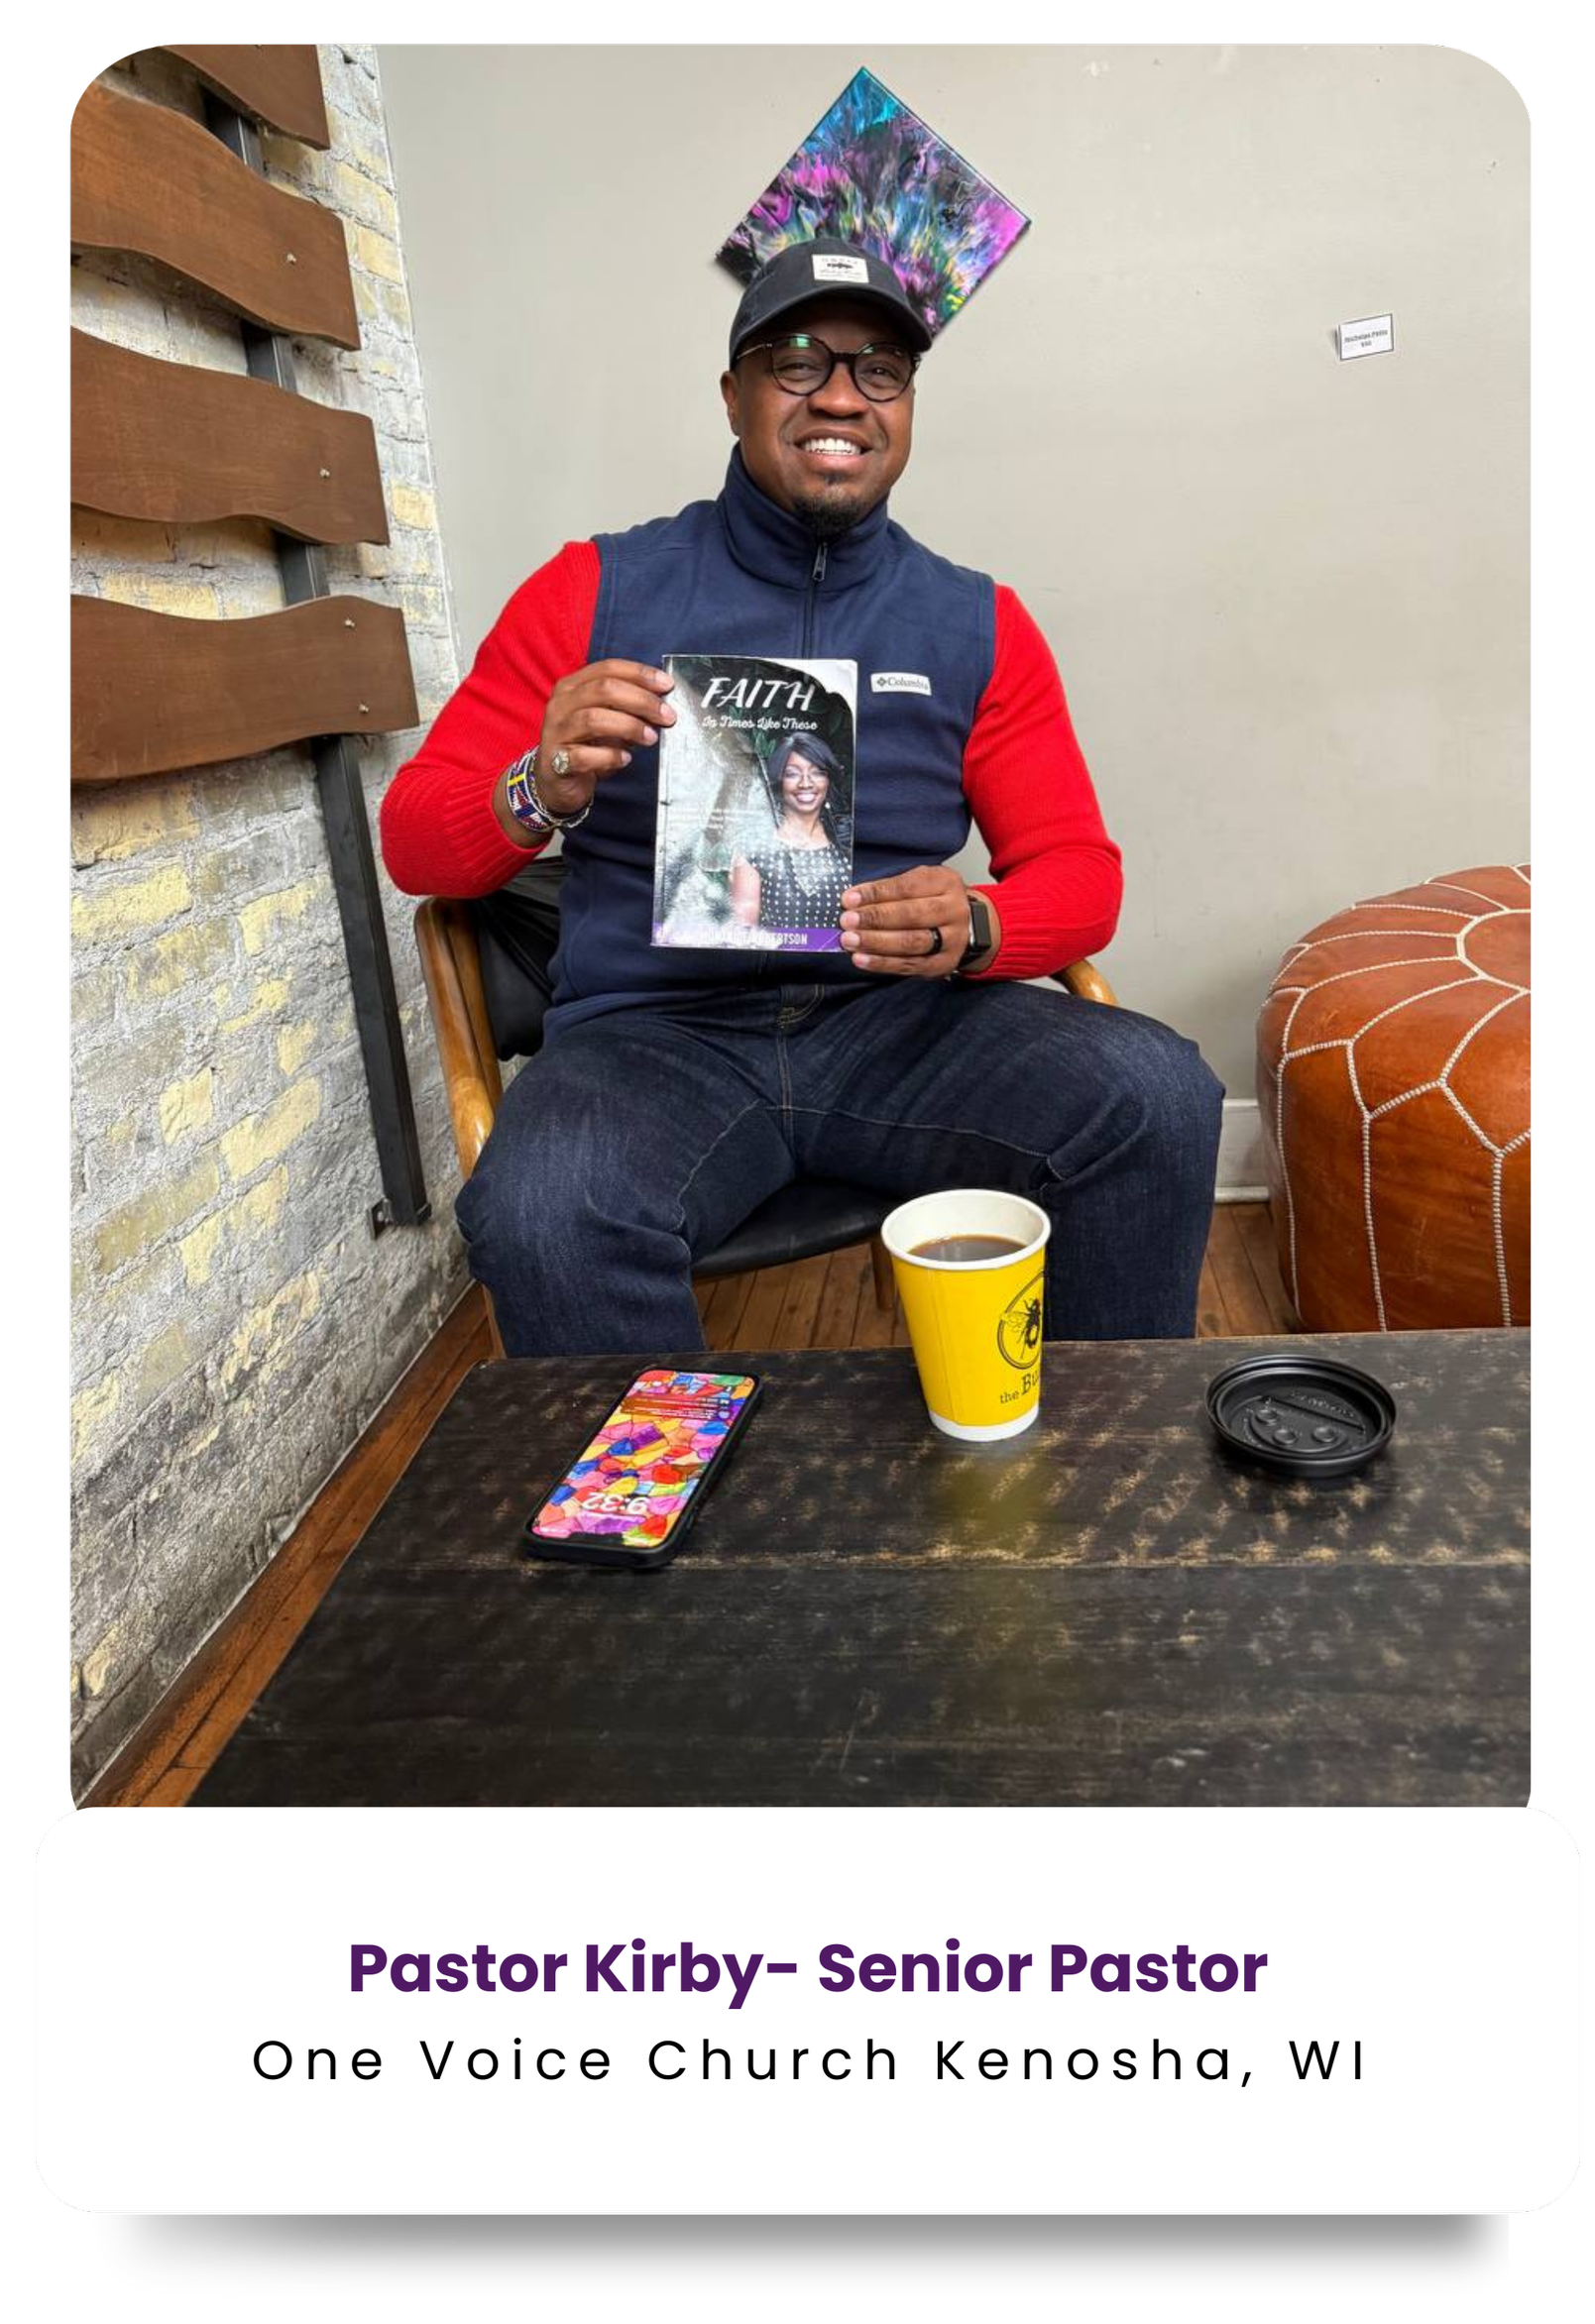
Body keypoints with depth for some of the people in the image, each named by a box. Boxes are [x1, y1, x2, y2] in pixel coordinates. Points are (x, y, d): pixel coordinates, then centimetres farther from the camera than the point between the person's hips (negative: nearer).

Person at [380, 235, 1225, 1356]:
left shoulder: (977, 622, 11)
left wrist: (973, 927, -15)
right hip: (656, 1030, -1)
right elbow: (415, 837, 8)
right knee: (543, 1215, -35)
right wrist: (544, 791, -16)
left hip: (898, 1019, 2)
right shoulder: (597, 588, 7)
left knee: (1157, 1095, -24)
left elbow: (1080, 871, 8)